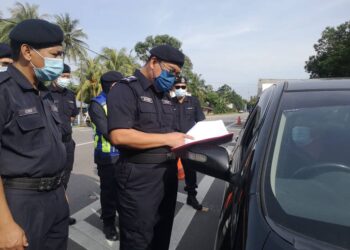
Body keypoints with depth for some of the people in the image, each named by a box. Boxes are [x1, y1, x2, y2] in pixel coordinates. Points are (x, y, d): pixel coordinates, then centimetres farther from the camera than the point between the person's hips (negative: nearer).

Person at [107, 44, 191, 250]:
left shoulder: (165, 95, 15)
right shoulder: (126, 89, -11)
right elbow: (119, 136, -23)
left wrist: (181, 141, 0)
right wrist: (167, 139, -20)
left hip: (168, 172, 8)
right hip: (139, 176, -7)